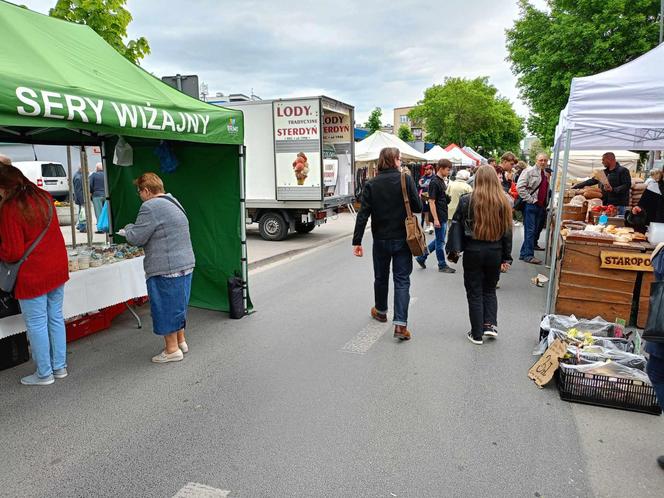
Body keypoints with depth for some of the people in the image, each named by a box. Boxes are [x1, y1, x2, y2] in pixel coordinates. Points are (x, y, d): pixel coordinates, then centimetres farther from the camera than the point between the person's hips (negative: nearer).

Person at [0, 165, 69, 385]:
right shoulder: (44, 197, 4)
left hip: (32, 275, -7)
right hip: (57, 269, 7)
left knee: (36, 323, 5)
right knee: (56, 318, 15)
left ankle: (44, 373, 16)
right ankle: (60, 367, 25)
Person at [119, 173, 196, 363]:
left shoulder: (151, 207, -16)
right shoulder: (173, 202, 15)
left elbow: (137, 238, -15)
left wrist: (128, 229, 6)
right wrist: (132, 231, 20)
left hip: (166, 269, -9)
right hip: (185, 264, 10)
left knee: (165, 308, 3)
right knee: (177, 305, 20)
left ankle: (172, 349, 14)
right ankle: (180, 341, 32)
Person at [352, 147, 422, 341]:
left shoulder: (371, 184, -5)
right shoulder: (406, 179, -9)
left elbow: (363, 214, -9)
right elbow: (418, 207, -10)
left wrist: (357, 241, -7)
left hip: (381, 239, 2)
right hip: (402, 239, -2)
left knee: (381, 277, 20)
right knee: (402, 280, 2)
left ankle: (381, 311, 40)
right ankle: (400, 324, -6)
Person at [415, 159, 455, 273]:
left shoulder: (442, 181, 11)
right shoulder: (434, 183, -17)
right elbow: (431, 202, -19)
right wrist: (435, 219, -20)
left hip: (444, 216, 9)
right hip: (439, 218, -9)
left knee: (439, 240, 16)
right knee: (440, 241, 2)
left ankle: (422, 257, 24)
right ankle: (442, 265, 13)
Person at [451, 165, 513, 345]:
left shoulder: (467, 200, -10)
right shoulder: (503, 202, -3)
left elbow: (457, 226, -5)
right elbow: (507, 231, 1)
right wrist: (507, 258, 9)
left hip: (473, 251, -2)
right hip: (495, 252, 2)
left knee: (475, 292, 9)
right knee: (490, 289, 22)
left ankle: (477, 334, 14)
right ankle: (490, 324, 11)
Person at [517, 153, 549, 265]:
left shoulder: (546, 174, 18)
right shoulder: (529, 171, -6)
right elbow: (520, 187, -15)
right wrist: (531, 200, -15)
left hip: (541, 207, 7)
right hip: (530, 206, -7)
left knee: (536, 230, 8)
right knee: (530, 230, -5)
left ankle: (524, 253, 16)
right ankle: (528, 255, 1)